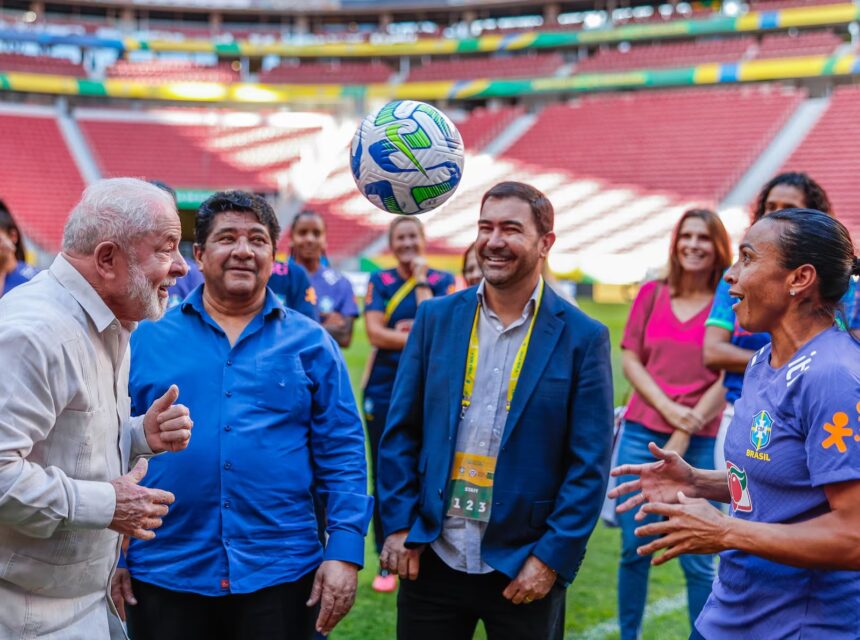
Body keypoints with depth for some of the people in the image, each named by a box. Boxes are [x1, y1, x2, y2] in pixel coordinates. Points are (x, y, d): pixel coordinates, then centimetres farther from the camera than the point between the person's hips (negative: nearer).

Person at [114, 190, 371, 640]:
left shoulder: (311, 344, 3)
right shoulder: (147, 338, 4)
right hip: (164, 575, 1)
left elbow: (341, 454, 1)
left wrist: (345, 551, -7)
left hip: (281, 574, 0)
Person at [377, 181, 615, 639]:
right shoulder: (436, 318, 3)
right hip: (432, 558, 2)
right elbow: (400, 433, 5)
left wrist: (552, 556, -10)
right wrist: (398, 526, -2)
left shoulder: (582, 338, -5)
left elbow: (589, 465, -6)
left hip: (524, 568, -2)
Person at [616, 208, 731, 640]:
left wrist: (684, 435, -9)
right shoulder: (652, 293, 8)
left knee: (697, 560, -1)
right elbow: (630, 359, 7)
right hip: (642, 433, 3)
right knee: (634, 548, 7)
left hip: (701, 443, -3)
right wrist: (668, 408, -8)